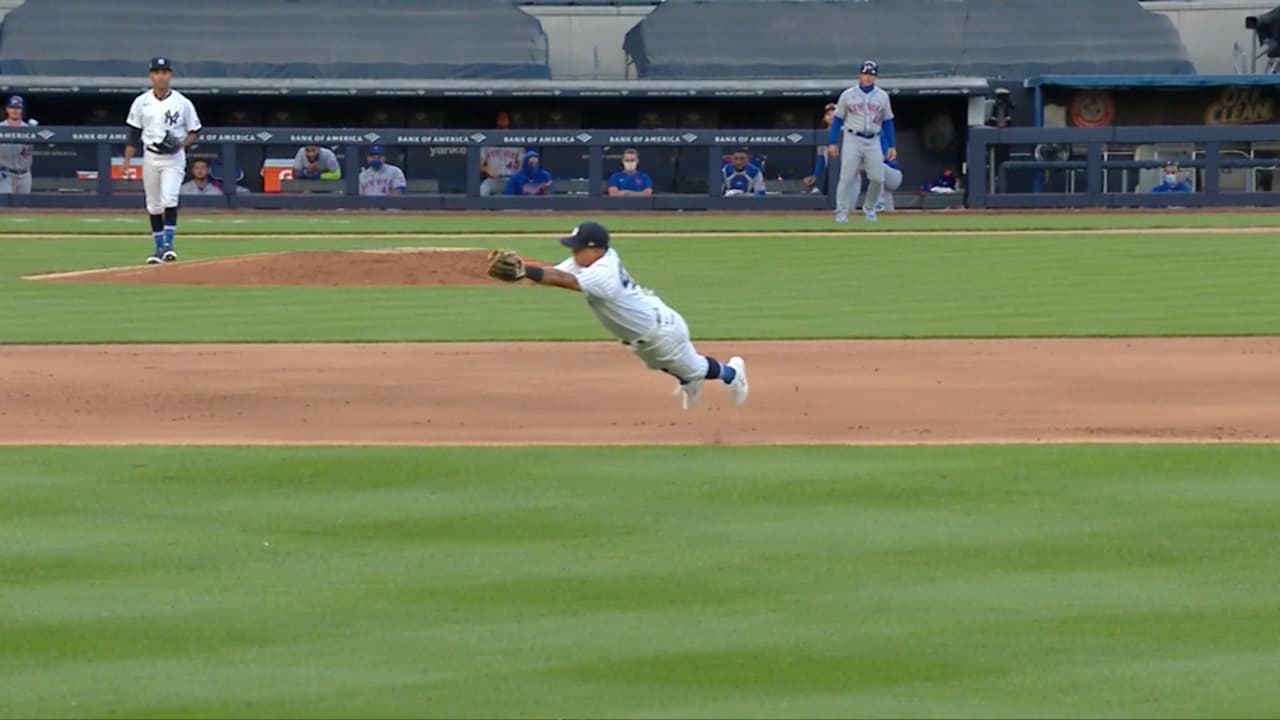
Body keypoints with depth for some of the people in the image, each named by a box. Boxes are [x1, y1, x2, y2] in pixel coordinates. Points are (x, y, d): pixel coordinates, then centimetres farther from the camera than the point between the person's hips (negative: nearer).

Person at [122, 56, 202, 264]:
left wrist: (181, 144, -16)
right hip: (151, 158, 3)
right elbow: (134, 134, 7)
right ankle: (159, 247, 16)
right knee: (153, 205, 7)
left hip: (174, 159, -3)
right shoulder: (141, 102, 3)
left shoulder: (183, 103, -3)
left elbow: (194, 133, 3)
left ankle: (169, 244, -17)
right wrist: (127, 161, 0)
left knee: (169, 199, -19)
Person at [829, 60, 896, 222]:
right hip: (852, 140, -2)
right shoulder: (848, 95, 2)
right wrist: (832, 143, -3)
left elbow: (887, 122, 12)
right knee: (847, 177, -9)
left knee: (878, 178, -3)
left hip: (873, 142, 2)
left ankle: (869, 208, 18)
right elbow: (838, 119, 4)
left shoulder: (882, 96, 8)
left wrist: (891, 146, 6)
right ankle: (841, 213, -5)